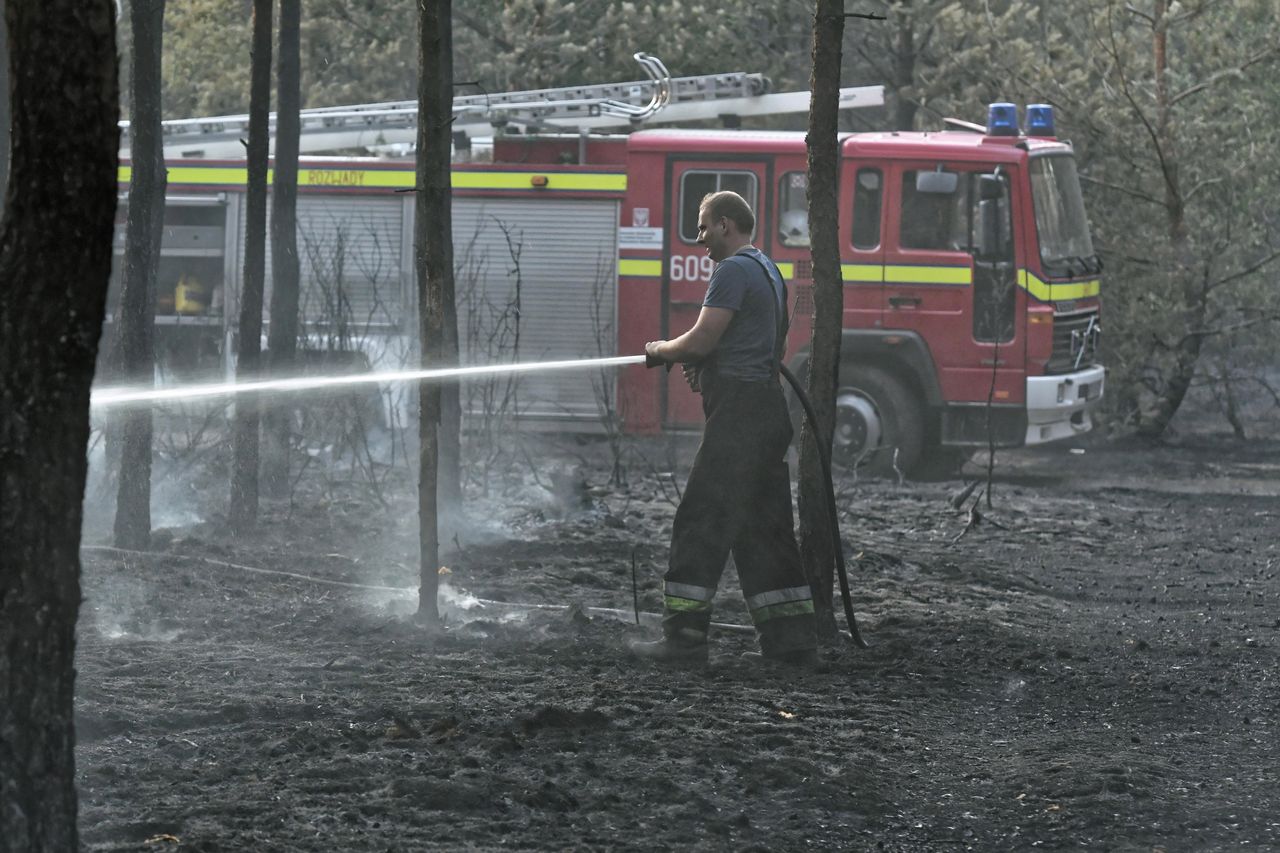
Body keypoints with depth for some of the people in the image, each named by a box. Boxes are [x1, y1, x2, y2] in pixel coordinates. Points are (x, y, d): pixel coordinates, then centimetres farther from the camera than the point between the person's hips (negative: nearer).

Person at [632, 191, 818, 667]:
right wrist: (705, 368, 17)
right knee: (763, 528, 11)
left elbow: (701, 339, -16)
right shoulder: (768, 271, 20)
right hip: (768, 409, 10)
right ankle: (792, 638, 9)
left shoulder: (734, 270, -11)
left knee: (702, 524, -8)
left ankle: (685, 636, -10)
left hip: (738, 414, -10)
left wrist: (660, 350, 4)